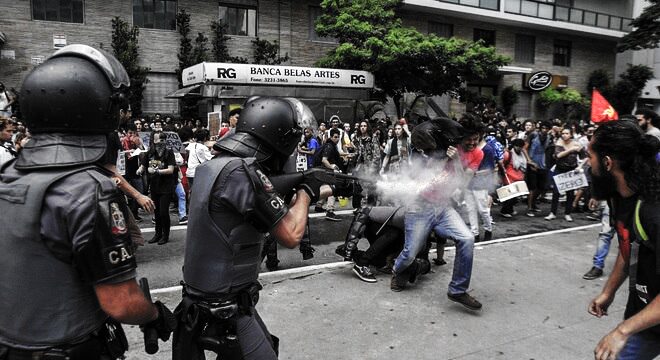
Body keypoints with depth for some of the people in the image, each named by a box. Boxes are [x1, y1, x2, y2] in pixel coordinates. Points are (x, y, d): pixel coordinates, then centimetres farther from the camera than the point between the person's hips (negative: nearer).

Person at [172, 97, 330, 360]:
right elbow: (290, 235, -20)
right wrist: (305, 192, -3)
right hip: (223, 313, -9)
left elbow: (278, 210, 13)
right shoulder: (241, 171, -25)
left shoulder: (215, 165, 3)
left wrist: (325, 190, 18)